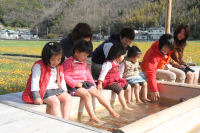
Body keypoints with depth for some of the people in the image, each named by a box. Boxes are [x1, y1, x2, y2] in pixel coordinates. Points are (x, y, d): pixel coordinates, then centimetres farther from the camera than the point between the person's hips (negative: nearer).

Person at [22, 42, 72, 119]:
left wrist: (64, 91, 12)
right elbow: (35, 81, -15)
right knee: (55, 101, -30)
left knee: (68, 98, -15)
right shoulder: (39, 66, -10)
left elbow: (62, 80, 21)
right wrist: (36, 97, -21)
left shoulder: (59, 67, 11)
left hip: (57, 89, 7)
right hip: (44, 91, -7)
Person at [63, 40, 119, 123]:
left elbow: (87, 74, 23)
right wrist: (75, 83, -21)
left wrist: (92, 83, 10)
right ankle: (92, 116, -28)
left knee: (98, 93, 1)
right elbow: (66, 76, -14)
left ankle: (111, 110, 9)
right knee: (87, 94, -29)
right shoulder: (68, 62, -9)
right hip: (74, 86, -8)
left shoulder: (83, 63, 18)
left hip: (85, 83, 8)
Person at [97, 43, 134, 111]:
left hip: (117, 80, 10)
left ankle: (128, 101, 31)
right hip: (109, 82, -10)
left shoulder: (117, 63, 10)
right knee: (121, 91, -26)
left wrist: (120, 79, 18)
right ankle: (124, 106, -19)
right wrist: (100, 83, -26)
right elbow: (103, 73, -24)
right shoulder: (108, 63, -21)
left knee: (128, 87, 13)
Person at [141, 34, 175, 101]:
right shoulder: (154, 54, -36)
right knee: (171, 76, -27)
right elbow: (151, 73, -42)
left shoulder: (168, 49, -13)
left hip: (162, 67, 8)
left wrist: (166, 64, 0)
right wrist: (154, 90, -45)